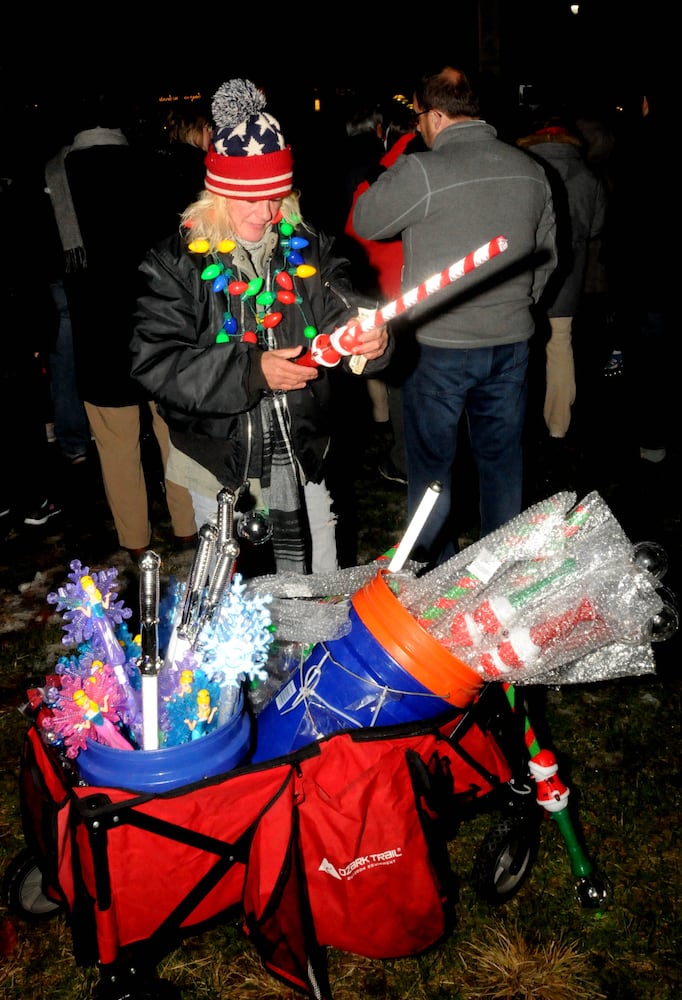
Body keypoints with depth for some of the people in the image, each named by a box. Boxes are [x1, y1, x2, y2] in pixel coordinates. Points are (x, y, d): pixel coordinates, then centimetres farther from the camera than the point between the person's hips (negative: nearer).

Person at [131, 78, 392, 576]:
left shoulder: (308, 247, 1)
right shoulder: (176, 261, -10)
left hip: (302, 455, 3)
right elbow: (156, 363, -17)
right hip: (220, 460, -2)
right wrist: (251, 372, -27)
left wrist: (370, 339, -29)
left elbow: (340, 316, -5)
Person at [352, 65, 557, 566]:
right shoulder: (531, 171, 2)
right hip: (511, 342, 5)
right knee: (503, 461, 17)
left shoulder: (423, 171, -17)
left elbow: (364, 223, -3)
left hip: (439, 345, -5)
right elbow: (547, 255, 12)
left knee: (432, 465, 10)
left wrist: (392, 170, 9)